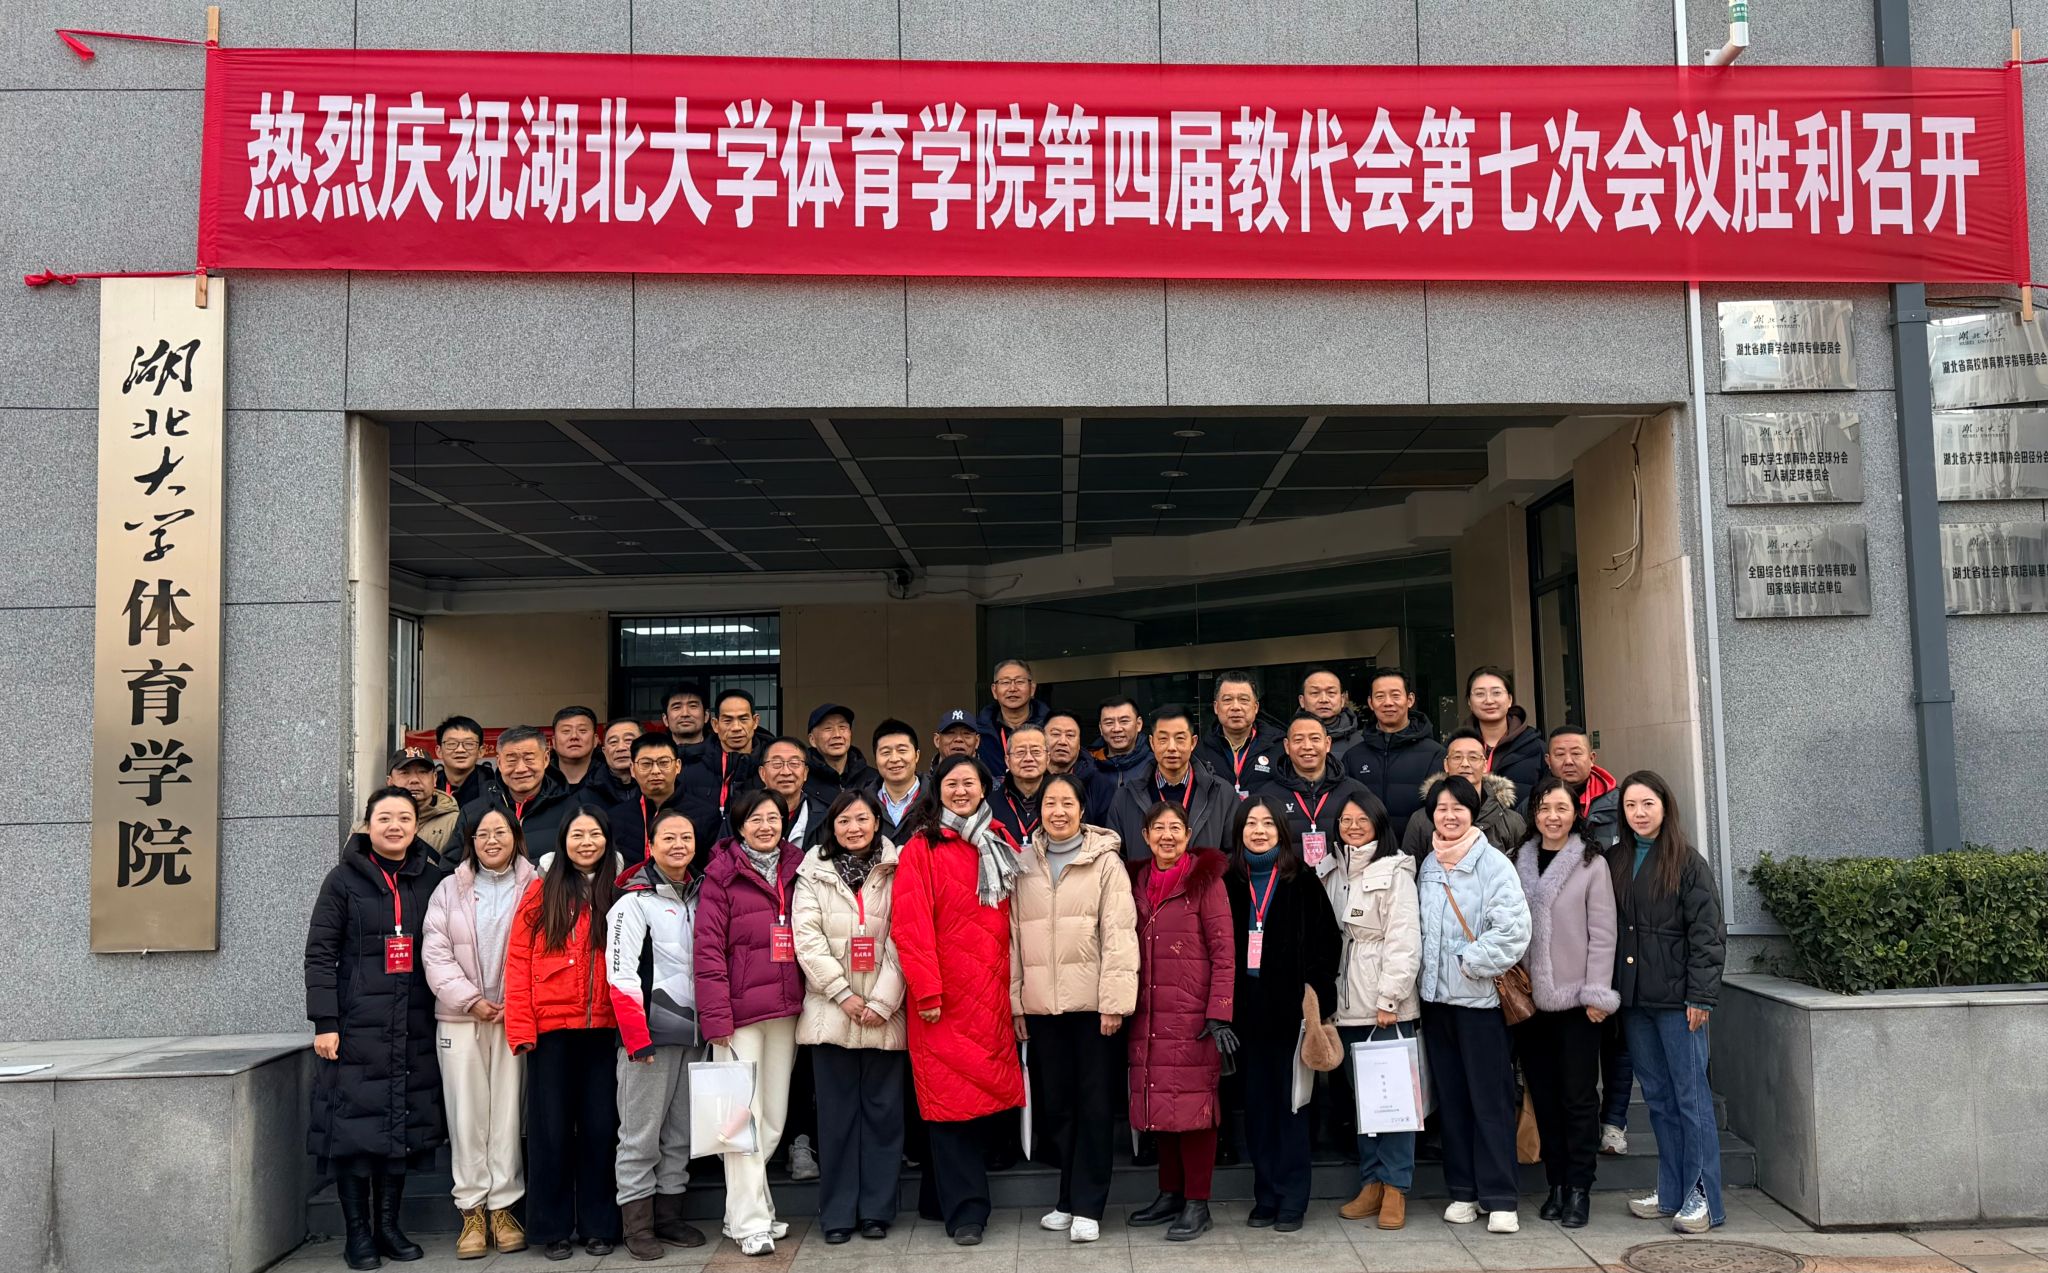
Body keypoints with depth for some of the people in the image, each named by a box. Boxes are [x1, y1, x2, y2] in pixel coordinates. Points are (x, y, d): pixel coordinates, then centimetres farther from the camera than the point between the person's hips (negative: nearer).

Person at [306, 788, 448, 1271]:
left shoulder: (432, 881, 8)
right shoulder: (344, 879, 0)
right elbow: (320, 954, -3)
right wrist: (325, 1023, -11)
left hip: (414, 1030, 3)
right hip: (357, 1027, -3)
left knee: (404, 1126, 6)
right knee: (355, 1124, -2)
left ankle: (388, 1226, 18)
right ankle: (357, 1232, 9)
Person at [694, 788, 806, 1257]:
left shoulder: (795, 869, 11)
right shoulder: (722, 874, -3)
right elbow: (708, 949, -7)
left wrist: (807, 1000, 8)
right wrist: (716, 1020, -13)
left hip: (785, 1009, 5)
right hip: (739, 1011, -5)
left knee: (774, 1117, 8)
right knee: (744, 1115, -4)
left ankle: (743, 1209, 21)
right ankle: (750, 1222, 4)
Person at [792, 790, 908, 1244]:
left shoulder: (896, 873, 3)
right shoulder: (813, 873, 6)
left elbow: (901, 942, -2)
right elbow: (808, 939, -2)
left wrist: (881, 1002, -10)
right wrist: (844, 995, -9)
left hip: (884, 1013, 0)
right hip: (831, 1010, 0)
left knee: (882, 1109, 3)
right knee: (837, 1112, 4)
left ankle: (877, 1210, 14)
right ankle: (837, 1212, 13)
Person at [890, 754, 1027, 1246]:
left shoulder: (1000, 847, 13)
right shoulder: (921, 849, -3)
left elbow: (1015, 920, 15)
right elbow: (912, 925, -9)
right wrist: (926, 991, -15)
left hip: (992, 996, 5)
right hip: (945, 1000, -5)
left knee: (990, 1095, 7)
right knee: (952, 1100, -3)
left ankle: (946, 1191, 23)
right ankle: (965, 1211, 6)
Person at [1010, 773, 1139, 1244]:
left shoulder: (1106, 861, 0)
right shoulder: (1023, 864, 10)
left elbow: (1118, 933, -5)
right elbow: (1013, 935, 11)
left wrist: (1115, 1000, -12)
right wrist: (1015, 1000, 6)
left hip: (1091, 1002, -3)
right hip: (1040, 1005, 3)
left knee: (1094, 1104, 2)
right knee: (1054, 1102, 8)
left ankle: (1087, 1206, 9)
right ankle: (1068, 1198, 21)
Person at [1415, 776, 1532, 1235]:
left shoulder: (1493, 863, -6)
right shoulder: (1428, 866, 11)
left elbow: (1513, 929, -15)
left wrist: (1470, 964, -12)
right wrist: (1426, 969, 7)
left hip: (1478, 995, -5)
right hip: (1436, 995, 5)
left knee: (1491, 1100, -3)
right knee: (1451, 1097, 10)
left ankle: (1499, 1200, 2)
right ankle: (1464, 1191, 19)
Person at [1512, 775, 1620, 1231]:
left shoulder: (1592, 864, -3)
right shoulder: (1520, 862, 9)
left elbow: (1602, 934, -6)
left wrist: (1597, 994, -10)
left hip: (1576, 1000, -4)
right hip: (1530, 1000, 4)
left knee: (1578, 1096, 1)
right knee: (1544, 1095, 10)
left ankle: (1579, 1188, 10)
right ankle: (1556, 1183, 19)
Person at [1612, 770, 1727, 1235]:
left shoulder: (1687, 863, -5)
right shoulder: (1615, 862, 10)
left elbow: (1707, 933, -8)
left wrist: (1700, 995, -13)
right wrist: (1610, 990, 5)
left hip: (1676, 996, -5)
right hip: (1634, 998, 5)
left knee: (1691, 1095, -1)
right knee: (1657, 1096, 11)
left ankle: (1702, 1197, 4)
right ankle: (1671, 1192, 18)